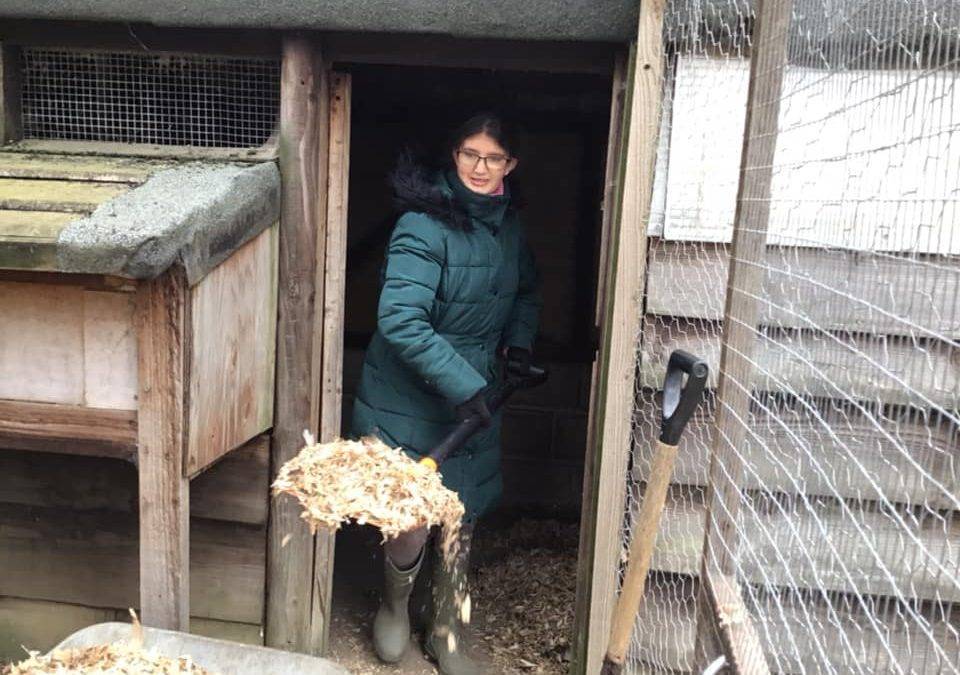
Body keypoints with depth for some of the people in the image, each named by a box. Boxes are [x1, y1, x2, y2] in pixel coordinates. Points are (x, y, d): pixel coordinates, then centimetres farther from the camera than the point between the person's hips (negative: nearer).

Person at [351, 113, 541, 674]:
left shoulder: (509, 223, 5)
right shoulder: (424, 225, -19)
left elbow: (527, 290, 23)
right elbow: (400, 321, -26)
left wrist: (518, 344, 6)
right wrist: (463, 384, -26)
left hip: (476, 397, 7)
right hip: (408, 402, -6)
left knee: (462, 521, 15)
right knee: (410, 526, -2)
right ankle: (395, 606, 35)